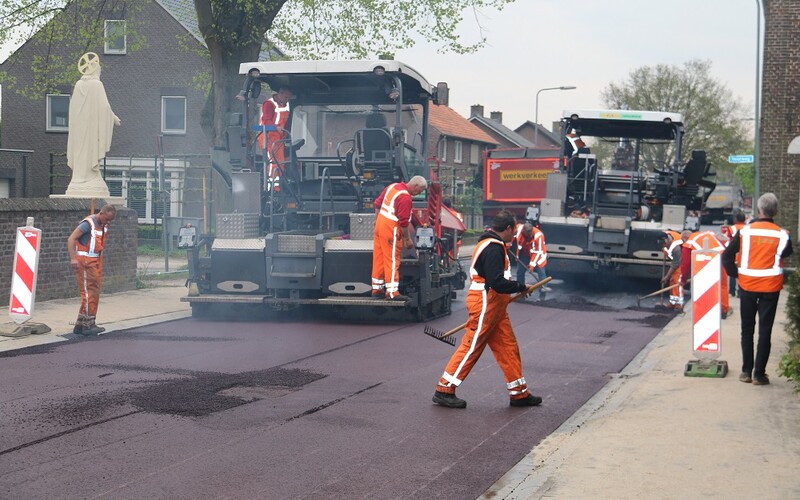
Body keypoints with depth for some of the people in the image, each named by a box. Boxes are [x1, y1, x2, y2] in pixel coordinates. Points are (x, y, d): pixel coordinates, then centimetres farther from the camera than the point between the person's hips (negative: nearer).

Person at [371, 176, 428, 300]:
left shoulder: (393, 186, 9)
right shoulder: (405, 198, -18)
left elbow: (377, 203, 17)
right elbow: (404, 222, -18)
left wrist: (377, 220, 23)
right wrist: (408, 239, -8)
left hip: (380, 223, 9)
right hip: (390, 228, -9)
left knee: (378, 258, 12)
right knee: (392, 260, -5)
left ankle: (377, 289, 19)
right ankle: (392, 292, -5)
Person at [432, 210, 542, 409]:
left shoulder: (491, 244, 15)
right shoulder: (494, 248, -19)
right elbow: (497, 282, -26)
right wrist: (522, 288, -15)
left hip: (494, 306, 11)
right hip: (485, 304, -11)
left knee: (508, 346, 11)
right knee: (471, 347, -5)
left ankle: (519, 393, 17)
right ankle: (444, 390, 2)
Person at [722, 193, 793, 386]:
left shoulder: (745, 231, -7)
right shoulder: (782, 235, -8)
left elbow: (727, 256, -6)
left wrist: (735, 274, 4)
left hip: (747, 285, 1)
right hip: (771, 287, -1)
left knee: (747, 329, 14)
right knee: (765, 331, 5)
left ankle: (746, 371, 15)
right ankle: (759, 374, 3)